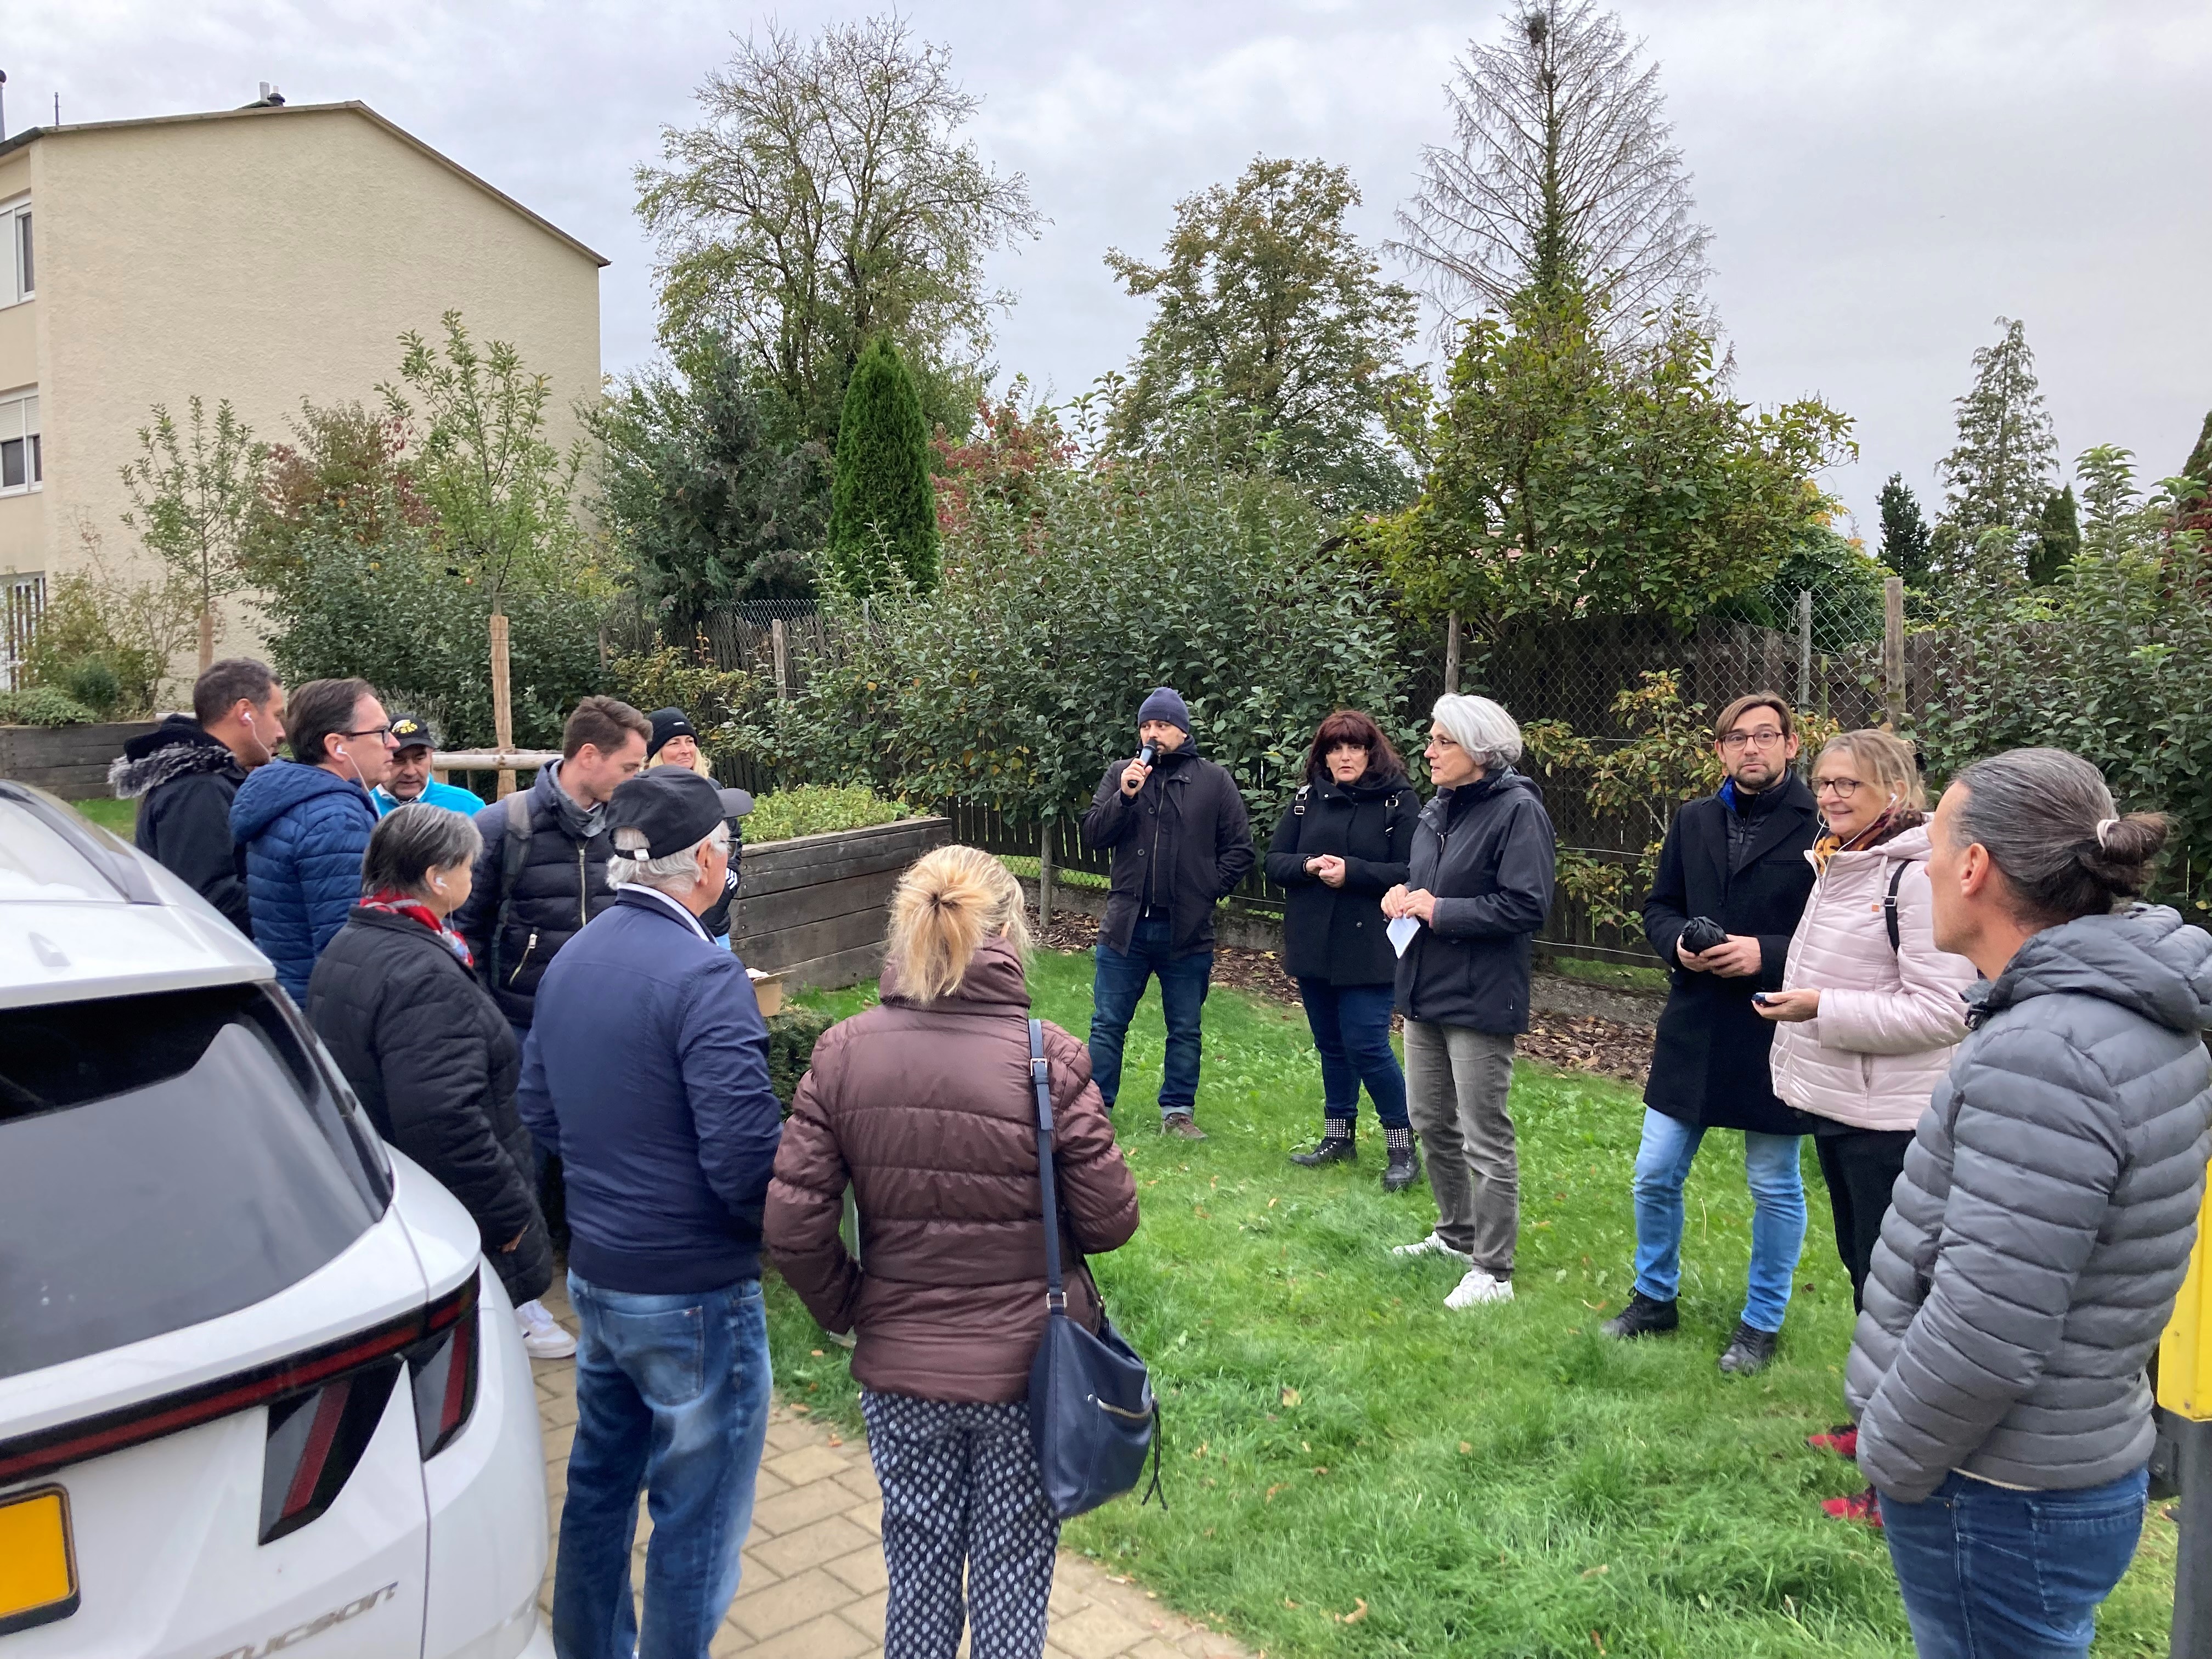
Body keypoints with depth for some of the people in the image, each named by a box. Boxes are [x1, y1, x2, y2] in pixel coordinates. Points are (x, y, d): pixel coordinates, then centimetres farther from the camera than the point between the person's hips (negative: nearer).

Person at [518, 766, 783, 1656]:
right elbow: (747, 1161, -27)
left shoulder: (568, 961, 3)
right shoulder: (704, 978, -23)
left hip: (594, 1273, 9)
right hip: (693, 1294, -8)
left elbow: (538, 1113, 12)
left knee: (601, 1480, 25)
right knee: (697, 1515, 9)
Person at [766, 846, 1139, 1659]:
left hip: (898, 1367, 2)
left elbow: (793, 1226, -10)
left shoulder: (843, 1052, -11)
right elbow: (1110, 1220, -12)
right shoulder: (1049, 1057, -19)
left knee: (918, 1569, 22)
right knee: (1012, 1574, 18)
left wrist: (848, 1310, 7)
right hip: (1028, 1365, -2)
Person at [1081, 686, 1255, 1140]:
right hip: (1127, 925, 1)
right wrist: (1126, 796, -17)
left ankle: (1178, 1111, 24)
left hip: (1187, 930, 0)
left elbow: (1240, 849, 2)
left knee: (1185, 1030, 11)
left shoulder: (1214, 781, 0)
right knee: (1108, 1024, 8)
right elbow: (1092, 835, -4)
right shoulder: (1121, 774, 3)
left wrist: (1209, 892, -6)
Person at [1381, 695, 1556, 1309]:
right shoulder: (1438, 810, 11)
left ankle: (1493, 1271, 13)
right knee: (1430, 1120, 19)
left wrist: (1440, 911, -19)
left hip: (1479, 1001, -9)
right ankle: (1456, 1235, 38)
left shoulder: (1517, 811, -15)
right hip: (1425, 988, 9)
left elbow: (1528, 906, -21)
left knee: (1485, 1138, 0)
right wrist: (1403, 893, 1)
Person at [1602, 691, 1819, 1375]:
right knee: (1656, 1175, 11)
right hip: (1693, 1029, 5)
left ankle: (1762, 1323, 29)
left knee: (1775, 1186, 12)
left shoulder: (1820, 827, -11)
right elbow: (1658, 906, 13)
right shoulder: (1694, 821, 6)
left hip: (1774, 1036, -5)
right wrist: (1678, 944, -7)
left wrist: (1768, 955, -22)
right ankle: (1654, 1297, 32)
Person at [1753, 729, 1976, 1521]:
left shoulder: (1919, 875, -18)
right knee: (1861, 1270, 20)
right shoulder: (1839, 868, 11)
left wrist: (1824, 1008, -23)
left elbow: (1942, 1010, -22)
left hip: (1893, 1119, -9)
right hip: (1838, 1105, 9)